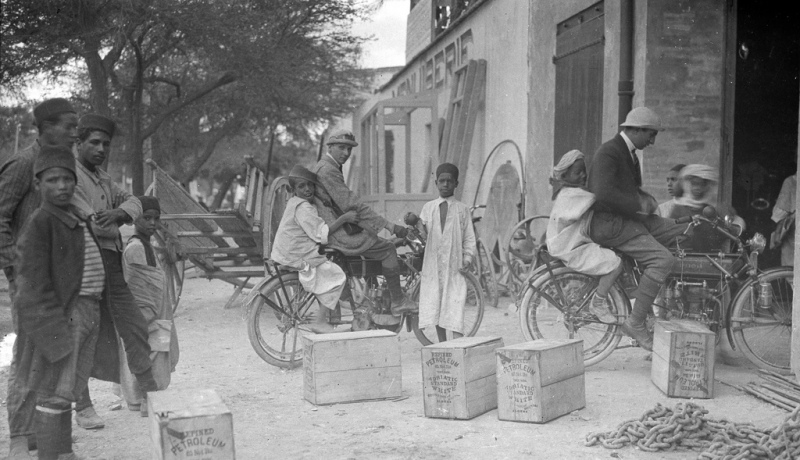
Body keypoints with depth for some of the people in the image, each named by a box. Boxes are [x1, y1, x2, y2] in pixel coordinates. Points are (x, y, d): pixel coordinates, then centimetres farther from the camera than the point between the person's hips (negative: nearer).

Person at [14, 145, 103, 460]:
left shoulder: (76, 222, 12)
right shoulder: (39, 223, -14)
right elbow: (34, 283, -17)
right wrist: (56, 333, -21)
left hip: (85, 313, 9)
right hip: (58, 317, -9)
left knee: (65, 388, 17)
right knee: (54, 393, -4)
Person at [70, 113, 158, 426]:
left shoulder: (101, 178, 19)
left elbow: (133, 202, 9)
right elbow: (89, 223, -19)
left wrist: (118, 214, -11)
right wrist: (115, 225, -3)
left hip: (112, 267, 8)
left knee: (135, 329, 8)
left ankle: (151, 398, 16)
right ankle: (83, 408, 12)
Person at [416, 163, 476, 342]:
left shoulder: (462, 209, 6)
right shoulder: (428, 207, 11)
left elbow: (469, 238, 6)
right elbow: (423, 235, 8)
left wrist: (468, 258, -7)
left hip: (454, 266, -2)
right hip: (433, 265, 3)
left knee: (455, 308, -10)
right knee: (435, 307, 6)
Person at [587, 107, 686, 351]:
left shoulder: (629, 154, 17)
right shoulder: (608, 153, -16)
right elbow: (604, 194, -29)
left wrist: (646, 199, 3)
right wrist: (639, 205, -20)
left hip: (630, 218, 10)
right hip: (610, 224, -10)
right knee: (663, 258, -24)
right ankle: (636, 322, -18)